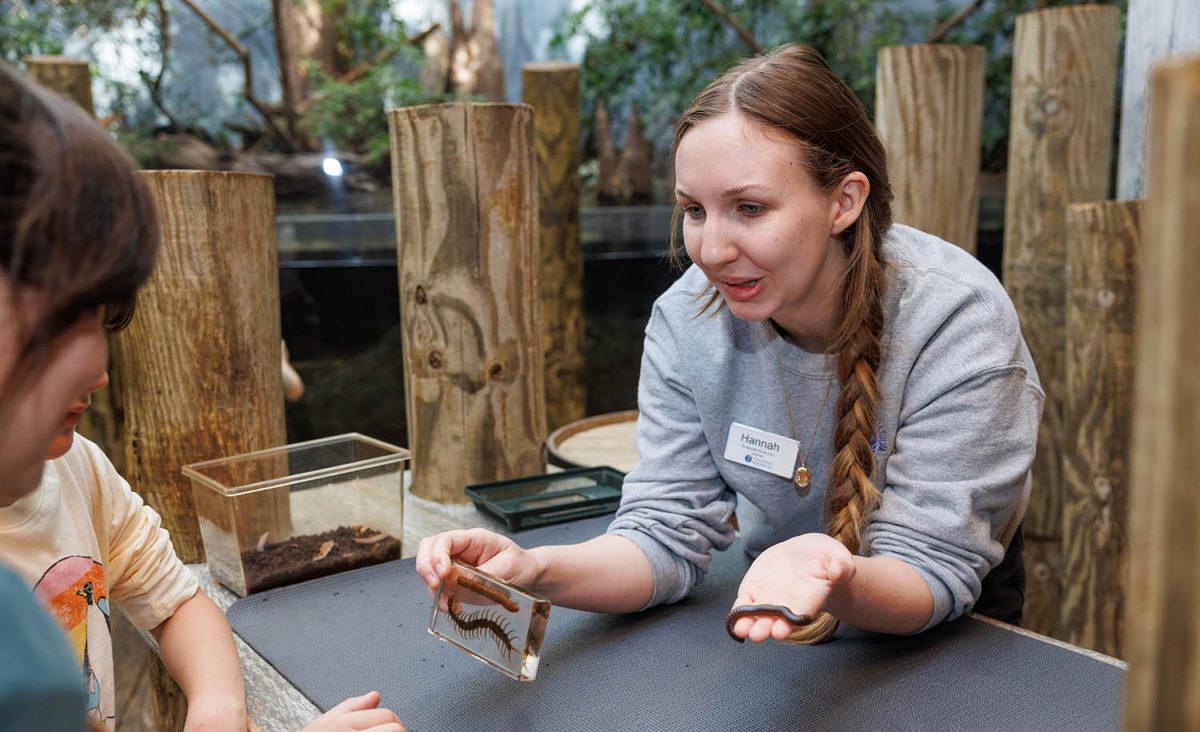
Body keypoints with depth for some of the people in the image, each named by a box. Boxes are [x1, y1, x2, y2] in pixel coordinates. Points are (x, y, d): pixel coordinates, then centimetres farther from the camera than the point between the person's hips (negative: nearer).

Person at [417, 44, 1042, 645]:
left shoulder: (960, 325, -24)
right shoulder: (687, 318, -14)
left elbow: (933, 574, -23)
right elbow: (667, 533, -14)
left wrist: (841, 582, -45)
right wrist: (534, 571, -33)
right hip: (776, 607, 2)